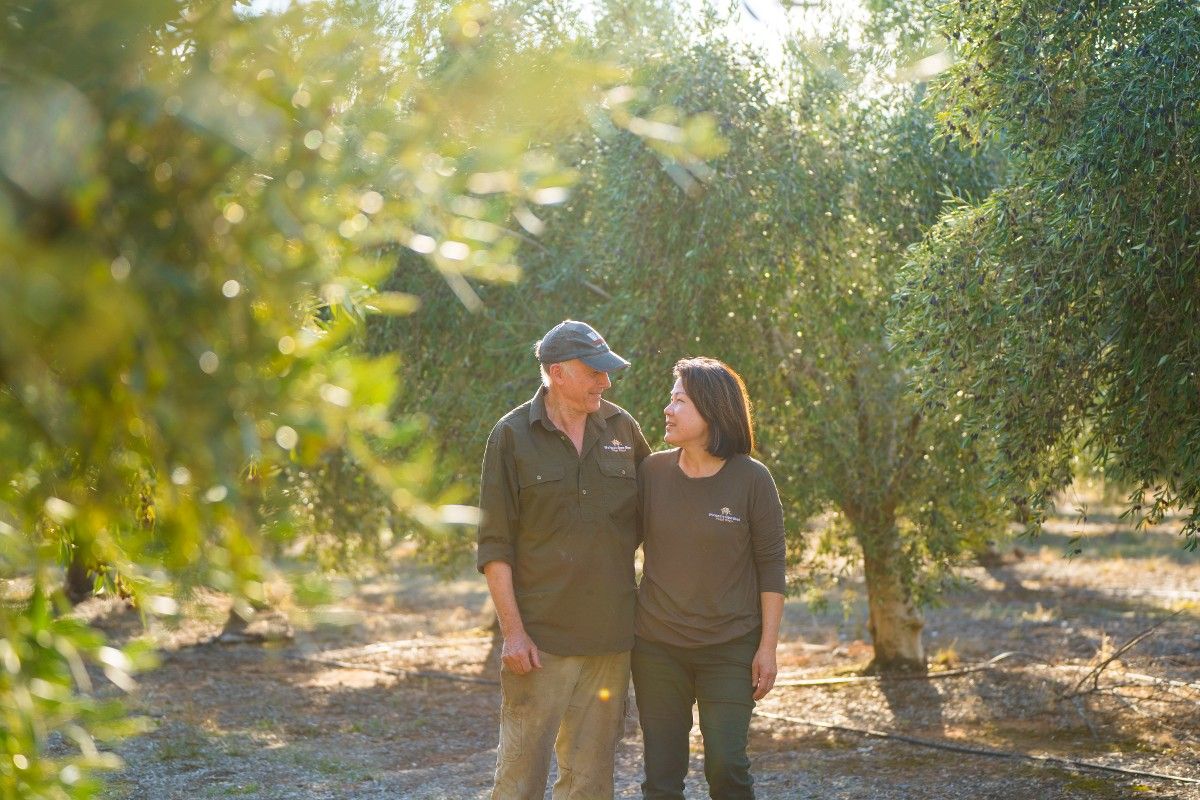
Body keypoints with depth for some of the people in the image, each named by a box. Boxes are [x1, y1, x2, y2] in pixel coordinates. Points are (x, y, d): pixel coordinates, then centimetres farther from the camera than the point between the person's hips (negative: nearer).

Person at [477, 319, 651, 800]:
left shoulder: (622, 429, 7)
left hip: (610, 635, 4)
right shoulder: (512, 437, -4)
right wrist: (513, 631, -11)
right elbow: (494, 545, -5)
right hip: (541, 638, -4)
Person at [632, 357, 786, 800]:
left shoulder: (752, 479, -8)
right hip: (657, 647, 3)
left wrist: (768, 646, -6)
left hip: (729, 647, -3)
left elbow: (771, 566, -5)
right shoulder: (653, 471, 0)